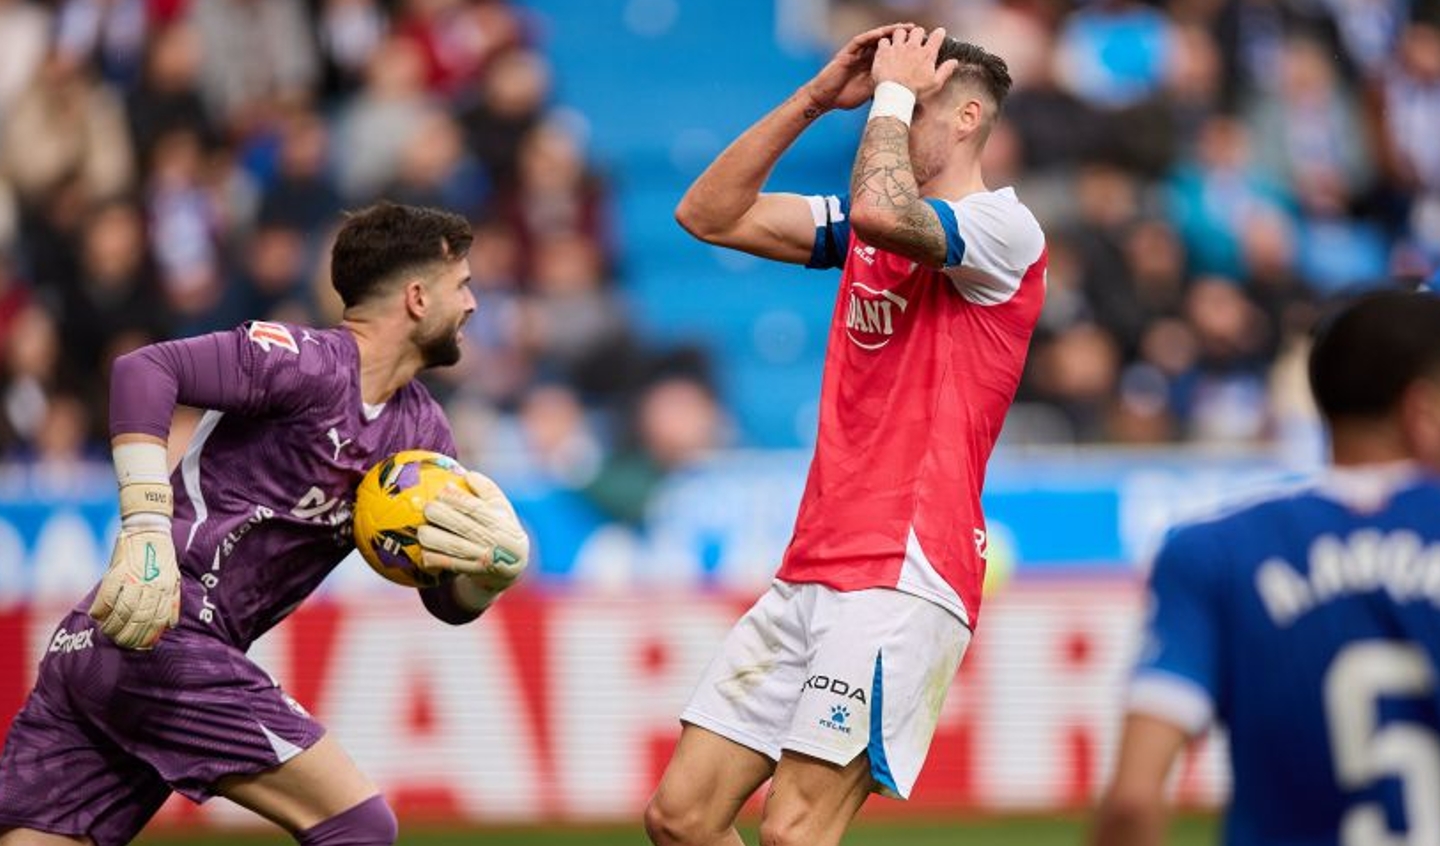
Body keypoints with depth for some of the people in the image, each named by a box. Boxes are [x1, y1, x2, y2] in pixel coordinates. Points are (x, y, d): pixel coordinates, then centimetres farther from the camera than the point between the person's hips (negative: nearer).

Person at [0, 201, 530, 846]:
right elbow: (145, 370, -20)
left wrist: (501, 564, -3)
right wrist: (147, 529, -29)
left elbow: (452, 602, 21)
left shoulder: (418, 428, 19)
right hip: (160, 643, -9)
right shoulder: (313, 365, -8)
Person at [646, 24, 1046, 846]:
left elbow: (876, 209, -26)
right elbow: (708, 215, 14)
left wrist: (894, 90, -10)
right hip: (811, 570, 8)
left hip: (904, 574, -8)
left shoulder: (1004, 229, -7)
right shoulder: (869, 228, 17)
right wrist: (816, 99, 8)